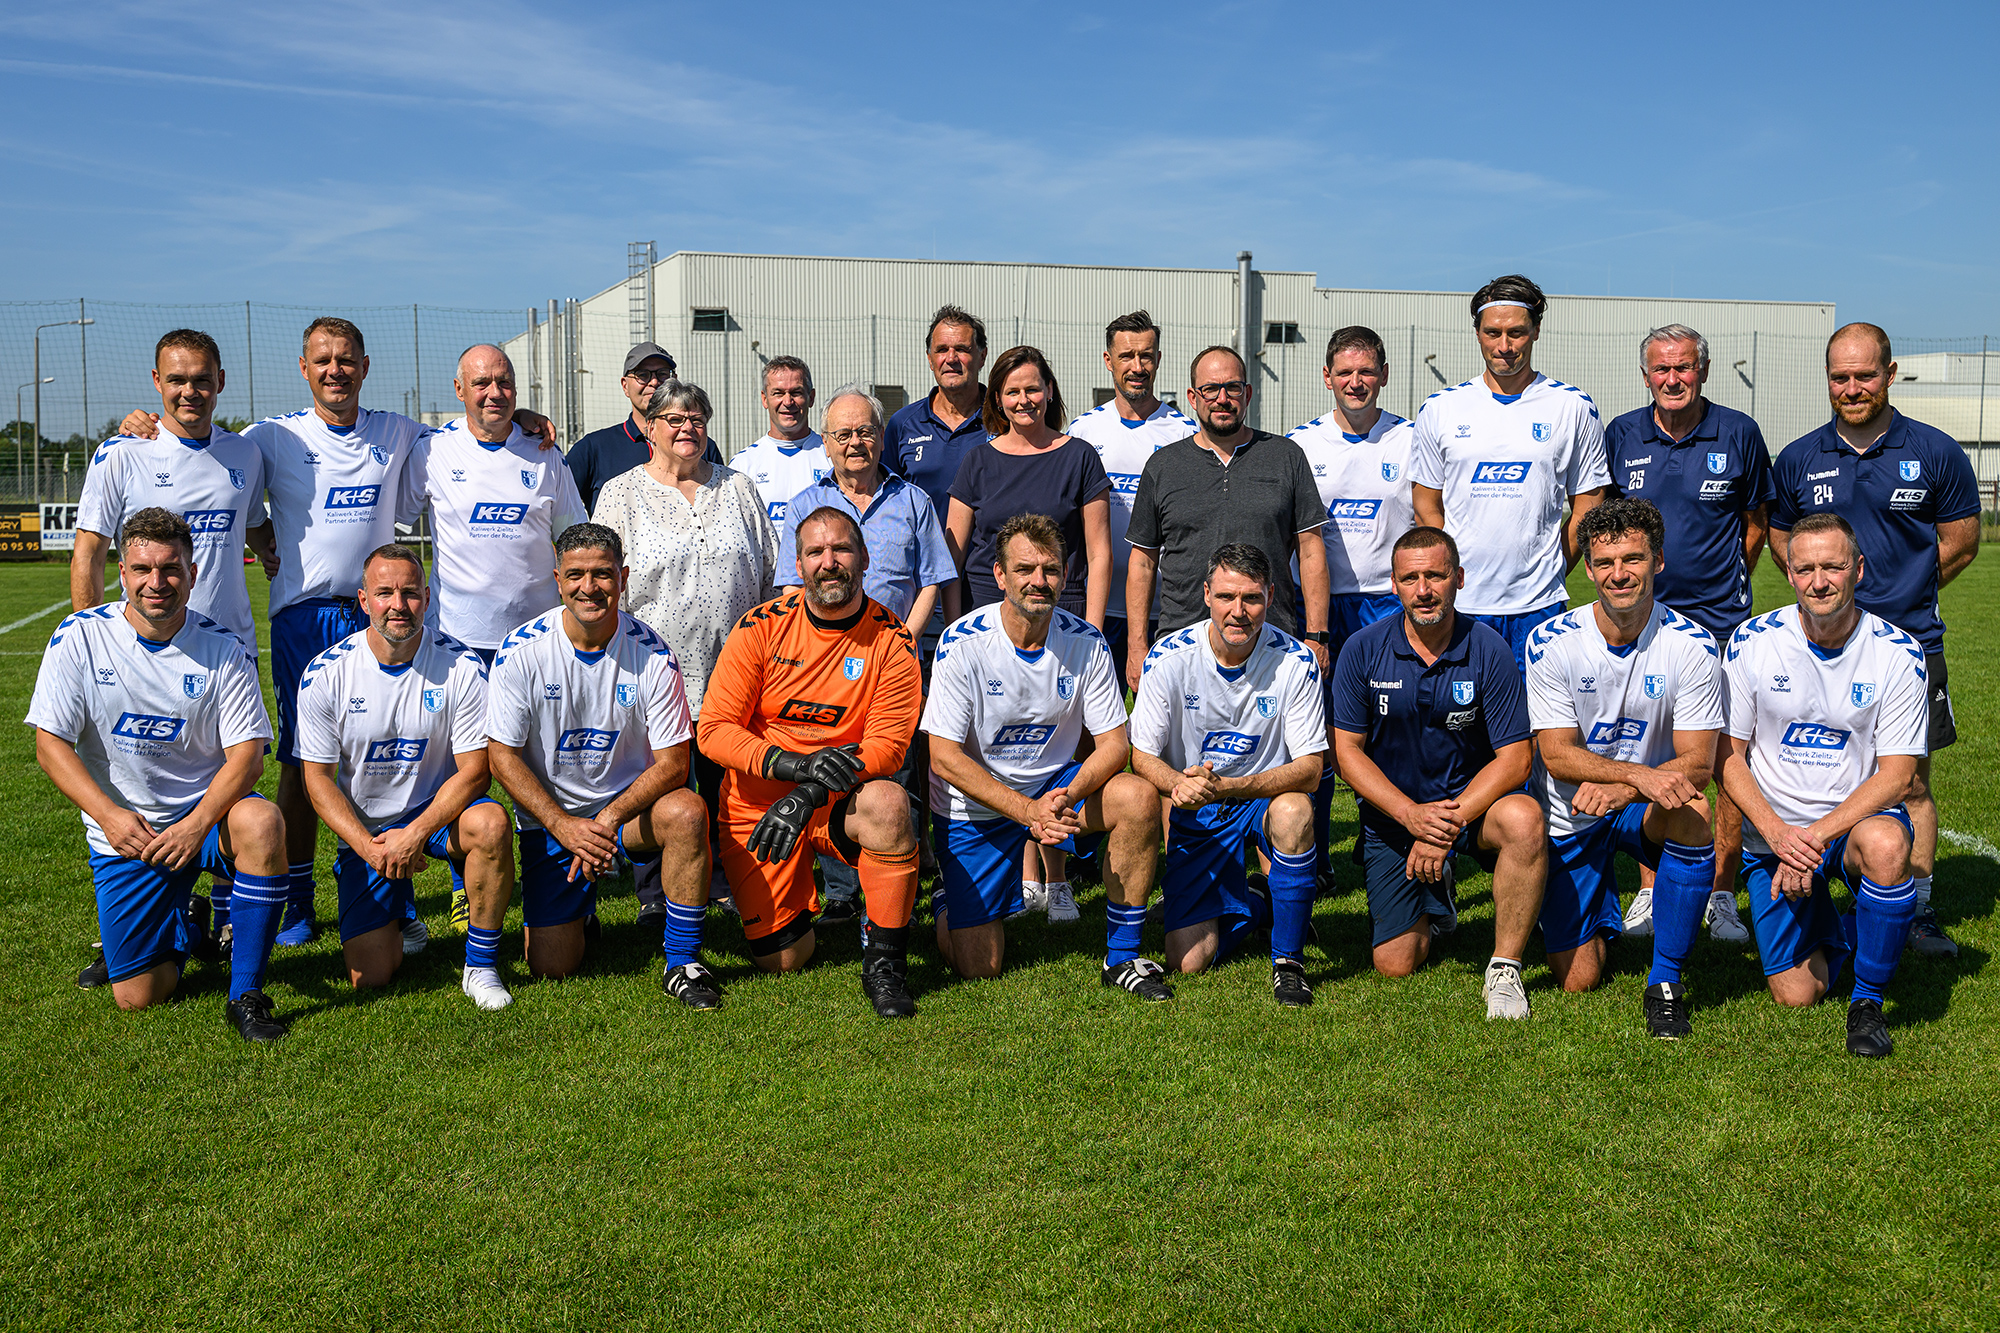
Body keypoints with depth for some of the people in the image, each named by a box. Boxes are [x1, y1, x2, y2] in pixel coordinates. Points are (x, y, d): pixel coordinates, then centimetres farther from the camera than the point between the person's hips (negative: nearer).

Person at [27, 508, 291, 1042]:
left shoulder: (222, 649, -6)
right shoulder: (80, 638, -5)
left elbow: (246, 755, -10)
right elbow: (51, 745, -6)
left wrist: (197, 823, -27)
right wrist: (110, 816, -21)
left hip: (206, 812, 0)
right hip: (122, 829, 1)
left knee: (262, 821, -37)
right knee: (137, 996, -7)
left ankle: (245, 993, -22)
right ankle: (182, 926, 31)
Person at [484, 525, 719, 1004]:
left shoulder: (652, 654, -12)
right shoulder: (522, 652, -13)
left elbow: (672, 762, -12)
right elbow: (502, 755, -9)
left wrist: (609, 819, -26)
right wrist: (564, 826, -21)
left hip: (630, 805, 0)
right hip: (549, 816, 0)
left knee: (687, 812, -34)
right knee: (552, 966, -8)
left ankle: (683, 962, -17)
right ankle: (576, 903, 29)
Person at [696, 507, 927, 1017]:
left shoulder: (892, 641, -8)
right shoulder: (761, 627, -8)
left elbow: (888, 745, -13)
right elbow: (714, 730, -10)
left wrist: (810, 793, -28)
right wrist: (796, 764, -25)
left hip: (841, 802, 0)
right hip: (757, 800, 0)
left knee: (887, 803, -35)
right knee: (782, 959, -4)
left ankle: (884, 964, -18)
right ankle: (800, 897, 33)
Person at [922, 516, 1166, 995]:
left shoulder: (1086, 643, -9)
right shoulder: (962, 644, -19)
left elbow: (1115, 743, -8)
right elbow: (944, 757, -20)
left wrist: (1067, 795, -29)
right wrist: (1026, 811, -29)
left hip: (1055, 787, 3)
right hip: (977, 806, -3)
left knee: (1139, 797, -27)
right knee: (978, 968, -6)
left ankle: (1123, 956, -12)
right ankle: (950, 895, 30)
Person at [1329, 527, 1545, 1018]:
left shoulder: (1489, 650, -12)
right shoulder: (1363, 651, -9)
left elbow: (1515, 757, -13)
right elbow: (1347, 749, -7)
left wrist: (1450, 820, -23)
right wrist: (1412, 815, -20)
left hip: (1472, 799, -1)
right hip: (1392, 812, 1)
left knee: (1524, 818, -36)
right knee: (1396, 964, -4)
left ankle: (1504, 967, -17)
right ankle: (1435, 891, 32)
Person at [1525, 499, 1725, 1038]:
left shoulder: (1692, 645, -14)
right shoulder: (1551, 642, -15)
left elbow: (1697, 762, -17)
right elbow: (1558, 755, -17)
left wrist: (1621, 789, -35)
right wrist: (1641, 773, -34)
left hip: (1648, 808, 0)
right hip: (1570, 817, 0)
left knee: (1692, 812, -36)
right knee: (1578, 982, -3)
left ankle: (1665, 982, -18)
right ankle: (1596, 921, 37)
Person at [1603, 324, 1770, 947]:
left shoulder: (1738, 433, 1)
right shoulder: (1622, 435, 4)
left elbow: (1756, 520, 12)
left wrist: (1726, 582, 10)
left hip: (1722, 621, -1)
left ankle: (1722, 893, 10)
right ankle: (1650, 889, 16)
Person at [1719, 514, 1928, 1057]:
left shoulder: (1898, 653, -9)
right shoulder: (1751, 643, -7)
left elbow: (1898, 774, -11)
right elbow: (1728, 756, -3)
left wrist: (1816, 836, -23)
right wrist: (1776, 832, -19)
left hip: (1858, 816, -1)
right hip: (1772, 831, 1)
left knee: (1886, 844, -38)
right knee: (1796, 994, -7)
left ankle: (1868, 1001, -15)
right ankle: (1828, 929, 32)